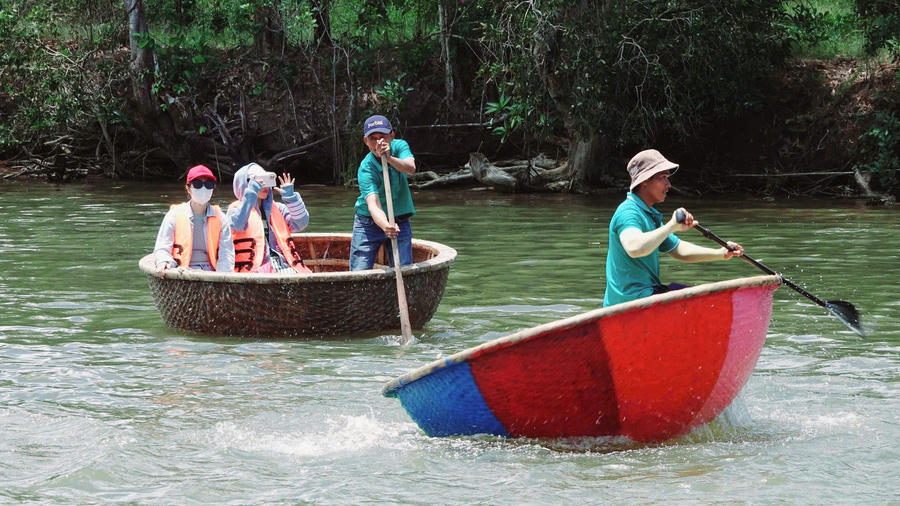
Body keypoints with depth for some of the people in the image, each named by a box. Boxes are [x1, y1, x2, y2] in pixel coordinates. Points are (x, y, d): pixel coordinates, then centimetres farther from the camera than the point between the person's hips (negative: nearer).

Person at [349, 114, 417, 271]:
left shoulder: (399, 146, -8)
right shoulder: (365, 169, -21)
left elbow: (411, 169, -28)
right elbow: (373, 204, -34)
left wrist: (389, 158, -45)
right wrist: (385, 226, -53)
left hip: (400, 221, 3)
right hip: (370, 222, -3)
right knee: (359, 274, -8)